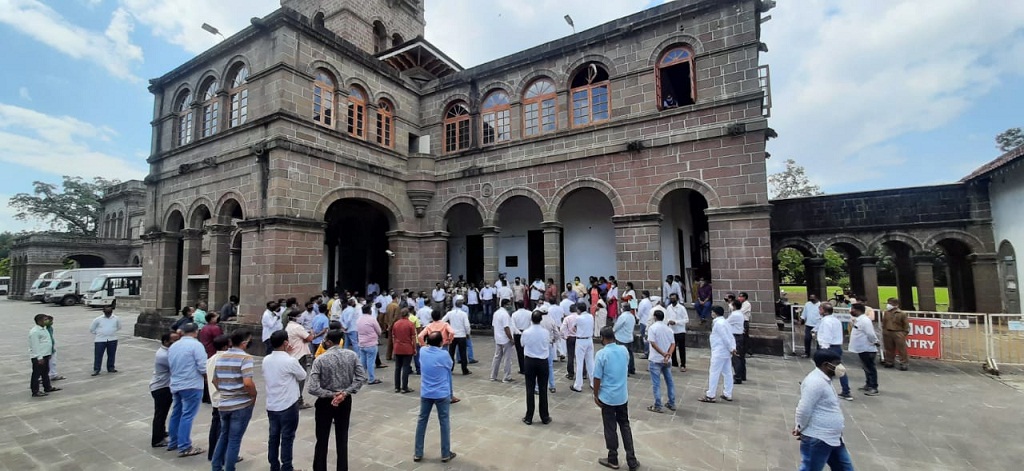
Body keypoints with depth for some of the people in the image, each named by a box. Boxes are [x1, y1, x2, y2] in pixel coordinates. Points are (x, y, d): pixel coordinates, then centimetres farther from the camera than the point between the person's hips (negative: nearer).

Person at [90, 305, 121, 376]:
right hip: (100, 340, -2)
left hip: (112, 340, 2)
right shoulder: (98, 319, -2)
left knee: (111, 355, 9)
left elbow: (119, 327, 20)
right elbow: (91, 329, 9)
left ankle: (110, 368, 21)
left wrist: (112, 332, 11)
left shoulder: (116, 319, 3)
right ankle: (96, 369, 9)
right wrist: (99, 333, 6)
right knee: (98, 355, 0)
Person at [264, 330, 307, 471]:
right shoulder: (290, 361, -21)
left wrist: (286, 354, 10)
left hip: (271, 405, 7)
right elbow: (303, 376, -5)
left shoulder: (266, 360, -2)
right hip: (288, 406, -6)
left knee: (274, 436, 16)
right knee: (287, 438, 6)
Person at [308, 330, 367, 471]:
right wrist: (345, 393, -13)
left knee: (322, 440, 15)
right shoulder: (352, 355, -8)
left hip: (325, 402, -3)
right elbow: (362, 377, -11)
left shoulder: (320, 360, -17)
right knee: (342, 439, 17)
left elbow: (313, 389, -21)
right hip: (345, 401, 3)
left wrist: (331, 394, -11)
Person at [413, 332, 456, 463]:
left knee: (422, 421, 16)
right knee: (444, 423, 10)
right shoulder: (444, 354, -18)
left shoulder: (422, 351, -7)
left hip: (425, 393, 4)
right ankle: (445, 454, 19)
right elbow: (451, 366, 3)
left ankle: (418, 453, 25)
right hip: (442, 394, -4)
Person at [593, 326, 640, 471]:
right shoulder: (624, 350, -3)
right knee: (625, 426, 17)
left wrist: (595, 395, -4)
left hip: (607, 397, -5)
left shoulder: (601, 354, -19)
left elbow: (597, 378, -16)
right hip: (623, 395, 5)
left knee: (610, 428, 10)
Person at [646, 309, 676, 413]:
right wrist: (668, 354, -13)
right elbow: (673, 344, -1)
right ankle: (672, 404, 25)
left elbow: (653, 343, -20)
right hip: (667, 360, 6)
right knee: (670, 381, 17)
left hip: (655, 360, -5)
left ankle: (657, 406, 4)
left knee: (656, 384, 1)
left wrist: (663, 353, -20)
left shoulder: (653, 327, -9)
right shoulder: (669, 329, 8)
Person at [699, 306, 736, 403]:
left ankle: (710, 396, -1)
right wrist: (733, 348, 0)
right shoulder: (724, 322, 13)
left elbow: (726, 338, -19)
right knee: (727, 373, 13)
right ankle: (728, 394, 20)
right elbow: (730, 336, 9)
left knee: (714, 373, -5)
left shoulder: (718, 323, -16)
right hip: (725, 352, 10)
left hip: (719, 352, -10)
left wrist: (731, 349, -11)